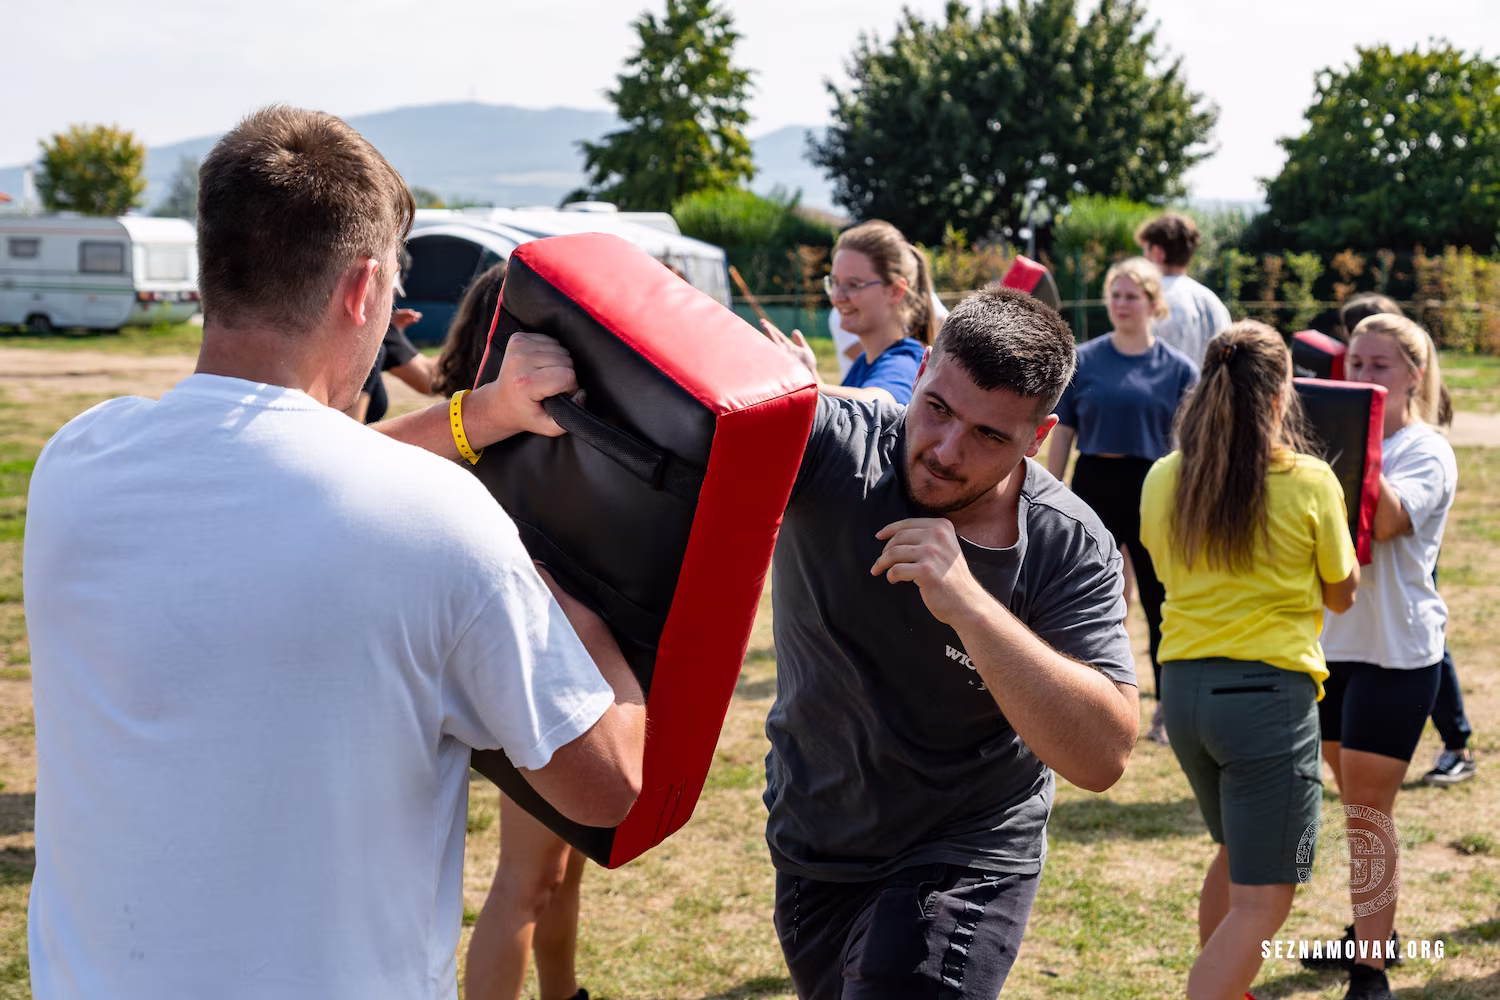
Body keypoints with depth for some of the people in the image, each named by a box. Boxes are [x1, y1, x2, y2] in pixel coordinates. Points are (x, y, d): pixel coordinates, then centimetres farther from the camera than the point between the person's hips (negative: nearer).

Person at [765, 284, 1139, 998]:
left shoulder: (1071, 550, -20)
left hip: (967, 859, -3)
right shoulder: (827, 441, -20)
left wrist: (967, 602, -38)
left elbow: (1103, 758, -28)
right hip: (809, 847, 3)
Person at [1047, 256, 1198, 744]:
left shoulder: (1178, 368, 0)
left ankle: (1167, 710, 17)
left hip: (1153, 490, -1)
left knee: (1161, 604, 4)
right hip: (1093, 488, 1)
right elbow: (1062, 434, 5)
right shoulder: (1084, 361, 2)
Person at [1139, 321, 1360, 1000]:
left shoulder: (1163, 479, 1)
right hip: (1268, 690, -6)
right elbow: (1341, 594, 4)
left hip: (1183, 688, 6)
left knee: (1236, 855, 29)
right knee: (1261, 905, 0)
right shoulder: (1309, 482, -11)